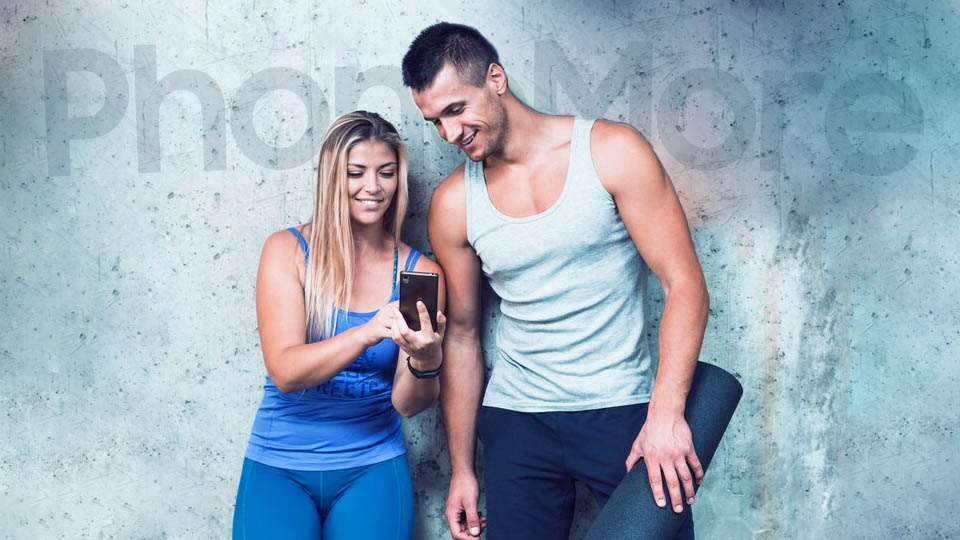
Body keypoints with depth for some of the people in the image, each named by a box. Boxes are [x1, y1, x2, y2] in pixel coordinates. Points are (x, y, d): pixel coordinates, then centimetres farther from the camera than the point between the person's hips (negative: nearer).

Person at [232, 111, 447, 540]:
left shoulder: (419, 271, -3)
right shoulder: (288, 250, -5)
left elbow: (407, 404, -4)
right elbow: (284, 372, -16)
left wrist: (426, 359, -26)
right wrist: (367, 333, -32)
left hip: (372, 468, 1)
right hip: (278, 466, -1)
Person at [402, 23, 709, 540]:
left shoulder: (612, 153, -8)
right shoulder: (453, 204, 0)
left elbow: (685, 285, -10)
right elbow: (461, 334, 7)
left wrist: (666, 410, -21)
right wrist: (461, 469, 7)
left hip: (625, 411, -2)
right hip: (518, 418, 2)